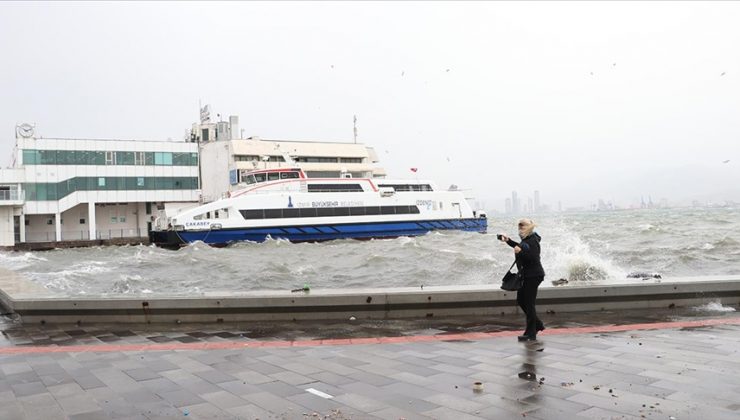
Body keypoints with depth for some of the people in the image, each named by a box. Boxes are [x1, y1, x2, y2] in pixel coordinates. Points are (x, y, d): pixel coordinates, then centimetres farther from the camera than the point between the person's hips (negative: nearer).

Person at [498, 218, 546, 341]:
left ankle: (531, 334, 1)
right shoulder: (526, 239, 11)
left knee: (529, 304, -6)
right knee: (521, 300, 15)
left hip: (533, 276, -10)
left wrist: (521, 252, -33)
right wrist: (508, 240, 26)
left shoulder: (533, 241, -18)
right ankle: (537, 324, 28)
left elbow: (534, 258, -26)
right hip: (526, 275, 10)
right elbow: (520, 247, 31)